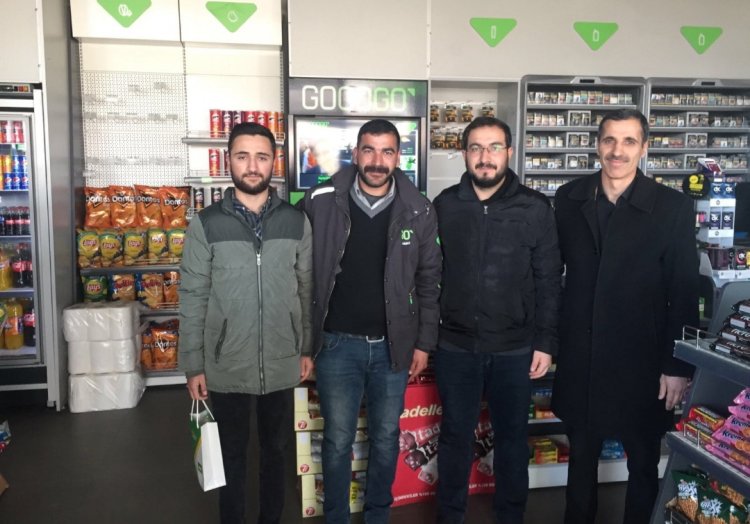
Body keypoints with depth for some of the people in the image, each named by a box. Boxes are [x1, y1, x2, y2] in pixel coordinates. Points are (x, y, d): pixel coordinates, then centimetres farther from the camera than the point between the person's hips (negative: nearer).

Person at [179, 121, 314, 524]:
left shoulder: (297, 222, 0)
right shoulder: (206, 224, -5)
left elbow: (307, 290, 5)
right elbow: (192, 298, -4)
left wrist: (308, 348, 4)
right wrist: (193, 365, -5)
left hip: (281, 364, 1)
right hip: (226, 366, -1)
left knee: (274, 450, 18)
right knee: (231, 455, 16)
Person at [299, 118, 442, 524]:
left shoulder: (418, 211, -3)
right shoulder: (321, 202, -7)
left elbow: (428, 281, 3)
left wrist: (424, 342, 2)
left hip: (393, 345, 2)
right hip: (338, 344, -1)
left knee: (386, 438, 16)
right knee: (338, 440, 11)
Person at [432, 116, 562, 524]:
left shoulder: (535, 208, -4)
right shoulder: (445, 205, 0)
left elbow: (548, 281, -1)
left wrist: (545, 342, -3)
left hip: (515, 348, -1)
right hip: (455, 346, 1)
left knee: (512, 436, 15)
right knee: (455, 434, 14)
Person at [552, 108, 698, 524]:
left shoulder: (673, 208, -8)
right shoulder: (569, 199, 0)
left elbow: (684, 294, -6)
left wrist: (678, 365, -7)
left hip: (640, 358, -2)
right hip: (580, 356, 3)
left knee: (643, 459, 13)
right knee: (581, 452, 18)